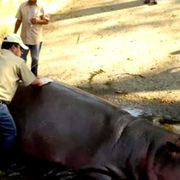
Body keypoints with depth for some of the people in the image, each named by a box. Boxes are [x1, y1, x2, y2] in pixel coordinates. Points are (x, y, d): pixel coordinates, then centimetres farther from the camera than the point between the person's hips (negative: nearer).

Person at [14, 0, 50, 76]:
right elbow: (18, 20, 3)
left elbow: (46, 20, -1)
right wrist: (14, 34, 3)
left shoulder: (41, 7, -7)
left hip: (36, 38, -1)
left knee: (35, 58, 13)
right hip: (24, 37, 1)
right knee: (21, 58, 8)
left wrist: (38, 21, -20)